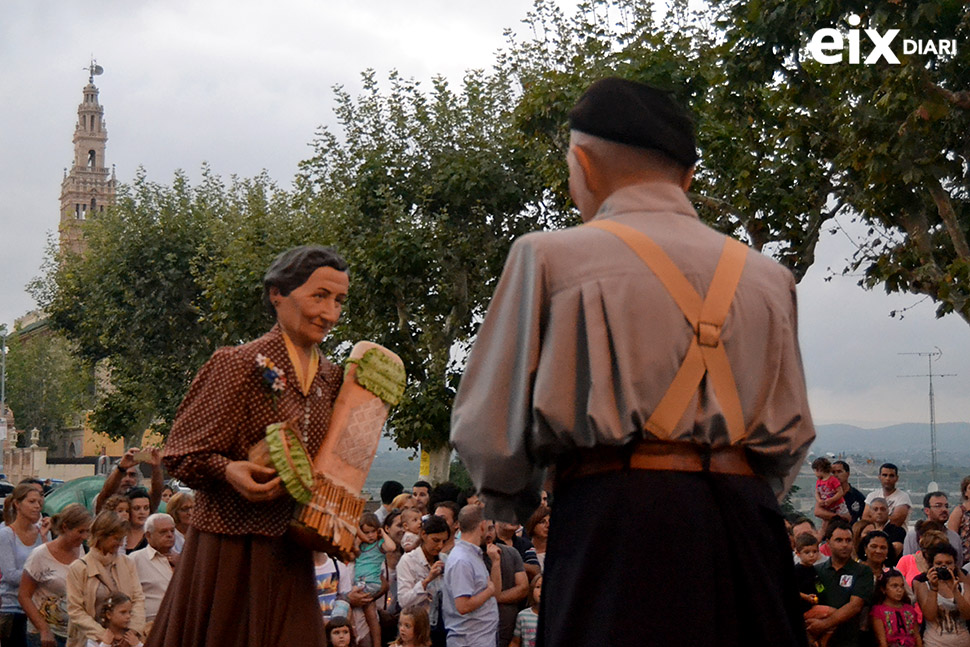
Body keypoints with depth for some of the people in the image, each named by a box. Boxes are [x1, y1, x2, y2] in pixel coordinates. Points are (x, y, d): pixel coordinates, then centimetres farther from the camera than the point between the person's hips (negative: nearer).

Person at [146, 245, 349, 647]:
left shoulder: (331, 378, 10)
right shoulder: (241, 365, -10)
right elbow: (182, 452, -9)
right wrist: (228, 471, -27)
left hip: (290, 553, 6)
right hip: (230, 549, -6)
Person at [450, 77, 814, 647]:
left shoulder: (548, 257, 0)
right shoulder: (767, 276, 12)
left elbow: (491, 428, 0)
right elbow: (791, 435, 15)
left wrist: (512, 504, 20)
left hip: (611, 531, -4)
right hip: (744, 530, 4)